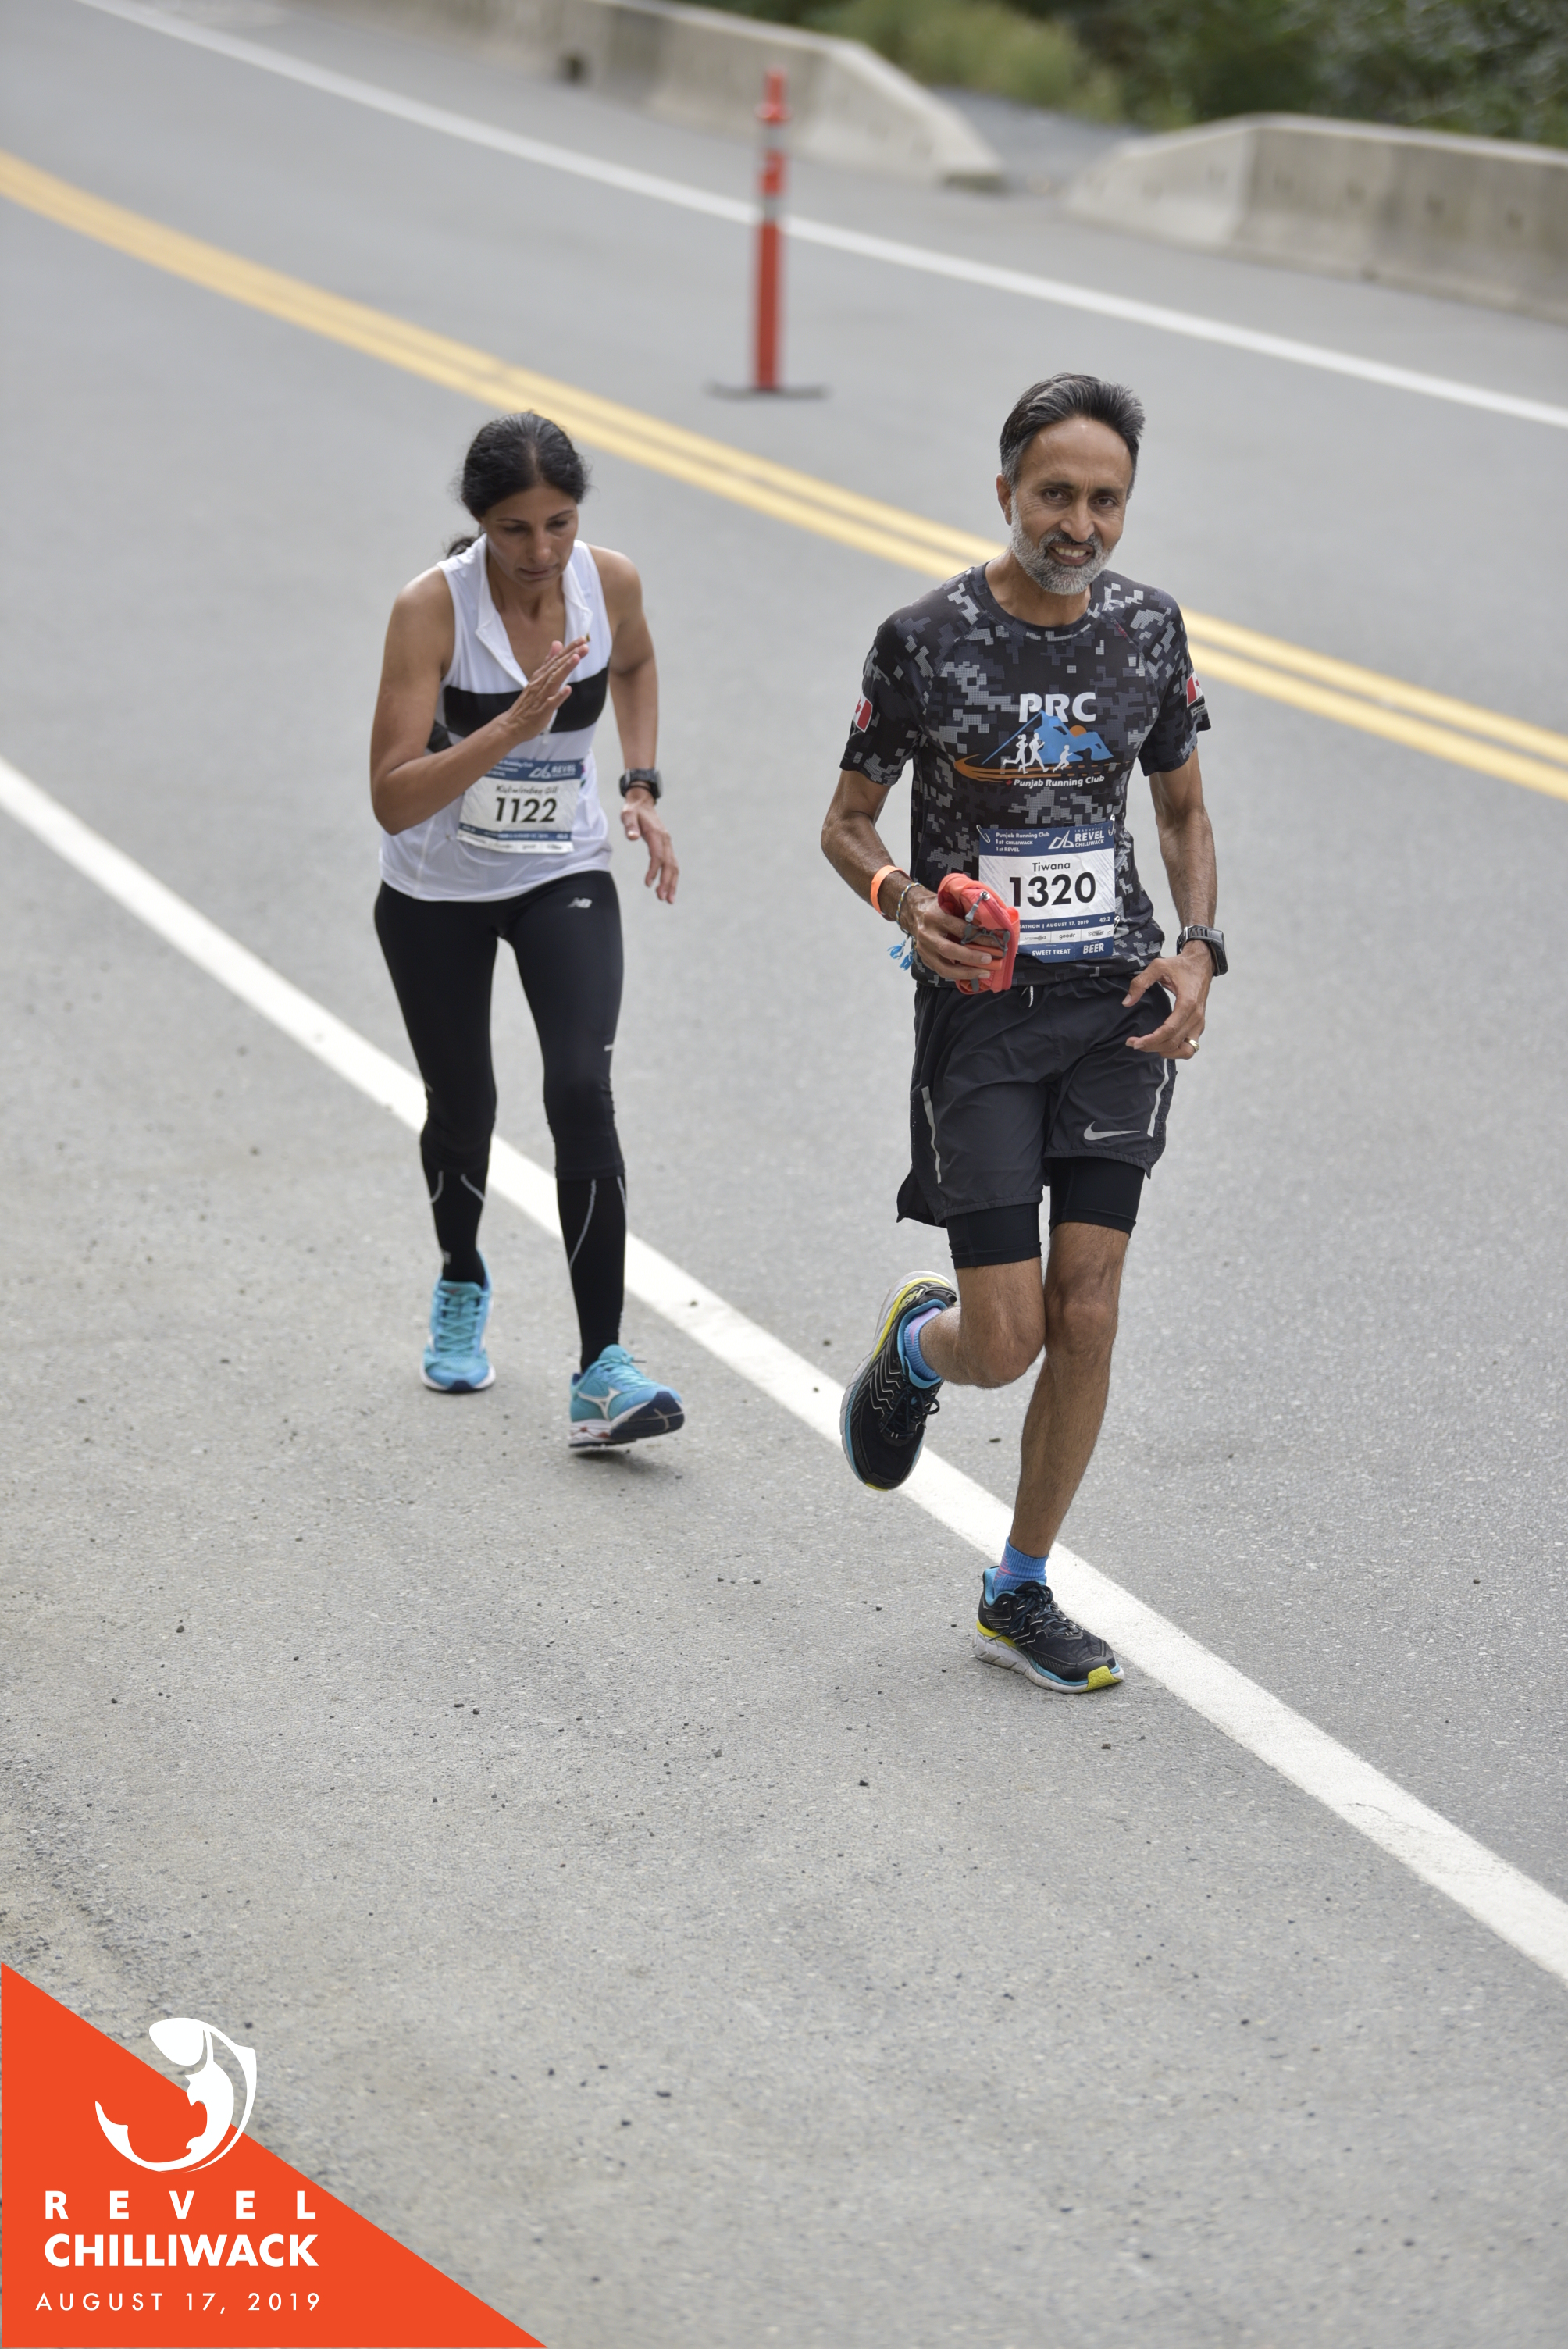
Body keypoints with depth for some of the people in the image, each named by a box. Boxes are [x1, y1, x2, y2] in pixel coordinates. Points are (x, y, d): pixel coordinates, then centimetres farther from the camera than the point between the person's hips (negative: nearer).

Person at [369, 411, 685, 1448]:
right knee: (462, 1110, 12)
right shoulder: (432, 607, -25)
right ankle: (462, 1285, 46)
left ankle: (602, 1372, -18)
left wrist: (642, 788, 1)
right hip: (437, 893, -1)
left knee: (582, 1090, -18)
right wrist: (516, 723, -39)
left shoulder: (611, 582, -14)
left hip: (567, 876, 1)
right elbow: (393, 800, -29)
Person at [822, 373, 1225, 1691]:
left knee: (1087, 1313, -1)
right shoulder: (927, 641, -9)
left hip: (1120, 1002, 3)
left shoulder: (1148, 631, 2)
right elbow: (847, 825, 1)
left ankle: (1021, 1595, 17)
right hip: (980, 1002, -3)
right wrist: (904, 902, -20)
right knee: (1007, 1342, -6)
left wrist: (1197, 952, -1)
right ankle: (916, 1341, 33)